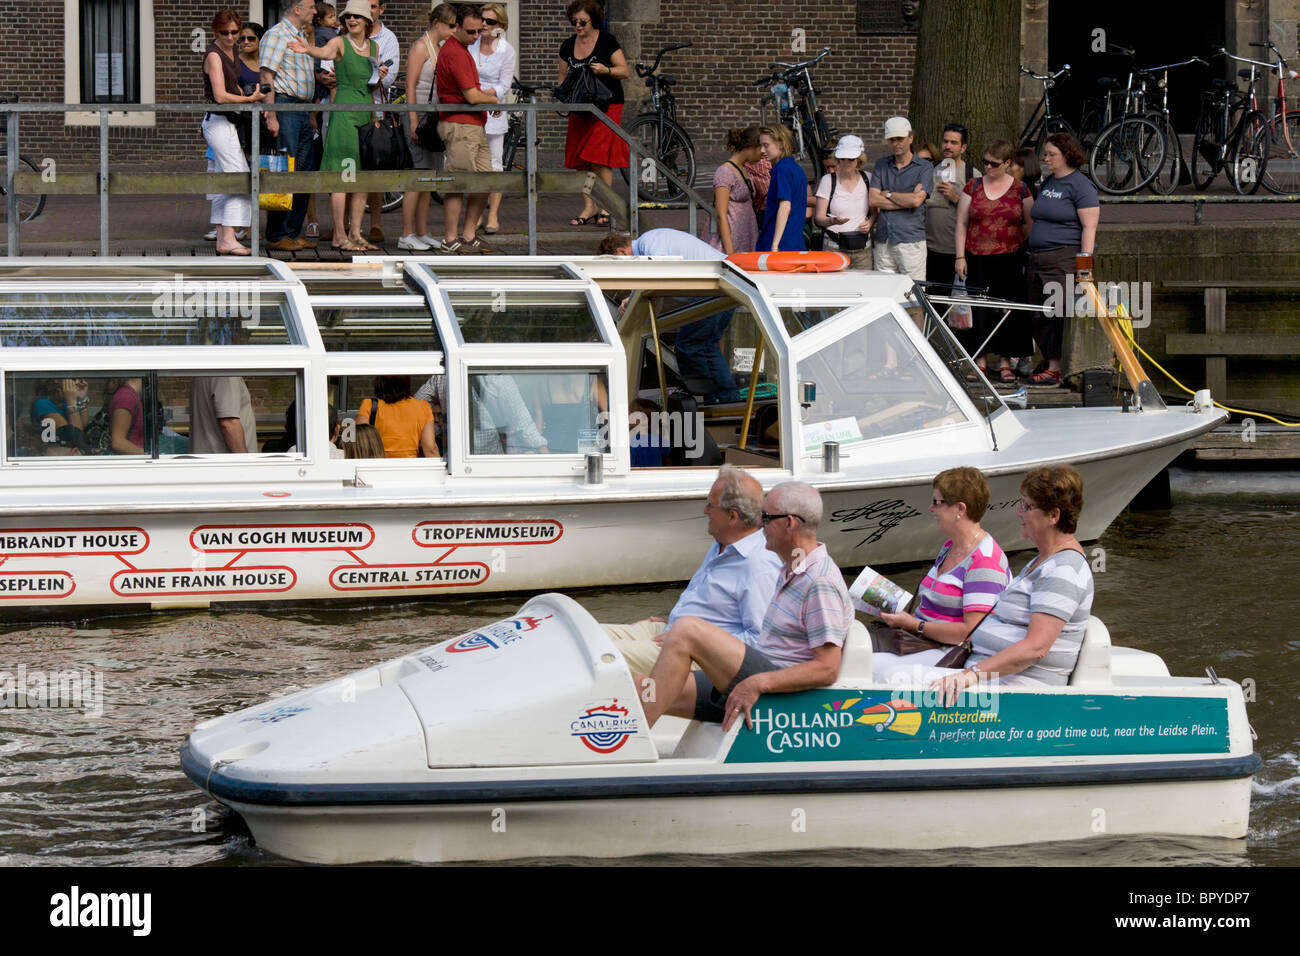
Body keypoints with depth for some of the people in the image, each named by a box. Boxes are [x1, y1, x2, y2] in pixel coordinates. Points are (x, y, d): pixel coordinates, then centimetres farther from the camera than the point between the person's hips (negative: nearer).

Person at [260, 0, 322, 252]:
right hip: (284, 106, -9)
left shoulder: (302, 37, 21)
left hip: (304, 110, 9)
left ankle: (293, 231, 14)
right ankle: (277, 236, -7)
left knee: (305, 172, 8)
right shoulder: (276, 35, -8)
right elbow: (267, 77, -14)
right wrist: (271, 116, -21)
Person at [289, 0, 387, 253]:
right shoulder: (340, 43, -4)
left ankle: (355, 233, 13)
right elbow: (324, 52, -27)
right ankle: (339, 236, -7)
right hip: (344, 111, -7)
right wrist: (307, 49, -48)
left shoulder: (374, 47, 14)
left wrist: (380, 75, 3)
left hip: (368, 113, 7)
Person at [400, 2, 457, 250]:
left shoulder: (440, 47, 17)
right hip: (420, 113, -9)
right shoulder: (421, 46, -9)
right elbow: (411, 85, -14)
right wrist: (414, 122, -19)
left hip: (436, 116, 9)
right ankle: (406, 235, -8)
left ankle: (422, 232, 14)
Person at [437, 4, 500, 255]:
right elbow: (472, 96, -17)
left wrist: (485, 94, 7)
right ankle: (450, 239, -3)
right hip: (459, 126, -10)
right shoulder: (454, 53, -14)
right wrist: (493, 99, 1)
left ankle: (469, 235, 14)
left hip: (475, 126, 10)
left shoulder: (462, 50, 19)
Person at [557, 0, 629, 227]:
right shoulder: (568, 46, 11)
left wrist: (605, 70, -22)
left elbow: (624, 71, -4)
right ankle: (589, 207, 6)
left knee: (599, 158, -13)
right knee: (580, 160, 0)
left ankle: (605, 206, -7)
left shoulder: (606, 41, -3)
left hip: (606, 105, -5)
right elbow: (563, 78, 18)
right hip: (579, 107, 5)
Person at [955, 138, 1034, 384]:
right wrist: (960, 257, 1)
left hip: (1009, 260, -1)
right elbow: (961, 223, 7)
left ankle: (1006, 363, 7)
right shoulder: (973, 187, 7)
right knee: (979, 308, 0)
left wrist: (1020, 245, -3)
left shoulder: (1020, 189, 5)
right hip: (977, 260, 1)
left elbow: (1030, 224, 10)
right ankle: (980, 361, 9)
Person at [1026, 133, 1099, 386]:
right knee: (1040, 316, 4)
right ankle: (1051, 366, 9)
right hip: (1039, 258, 9)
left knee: (1059, 313, -12)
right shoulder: (1047, 183, 20)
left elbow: (1089, 226, -12)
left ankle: (1056, 369, -11)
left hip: (1066, 259, -9)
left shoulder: (1080, 185, -6)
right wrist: (1033, 255, 22)